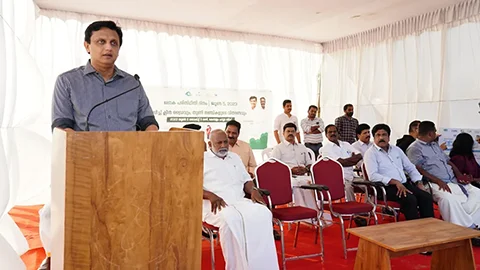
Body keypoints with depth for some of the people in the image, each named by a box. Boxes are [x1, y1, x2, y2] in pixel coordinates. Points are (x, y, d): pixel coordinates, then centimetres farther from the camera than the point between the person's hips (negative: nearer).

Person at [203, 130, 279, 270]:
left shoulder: (235, 157, 25)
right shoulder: (201, 159, 7)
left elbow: (246, 180, 25)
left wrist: (253, 190, 2)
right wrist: (210, 195, -19)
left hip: (239, 201, 5)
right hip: (214, 205, -4)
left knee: (263, 213, -25)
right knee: (231, 218, -38)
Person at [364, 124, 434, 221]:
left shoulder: (396, 149, 20)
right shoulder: (371, 153, -2)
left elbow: (410, 168, 24)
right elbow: (373, 176, -16)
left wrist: (419, 183, 7)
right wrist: (395, 182, -22)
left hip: (404, 184, 7)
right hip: (386, 187, -6)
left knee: (427, 197, -16)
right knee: (410, 199, -29)